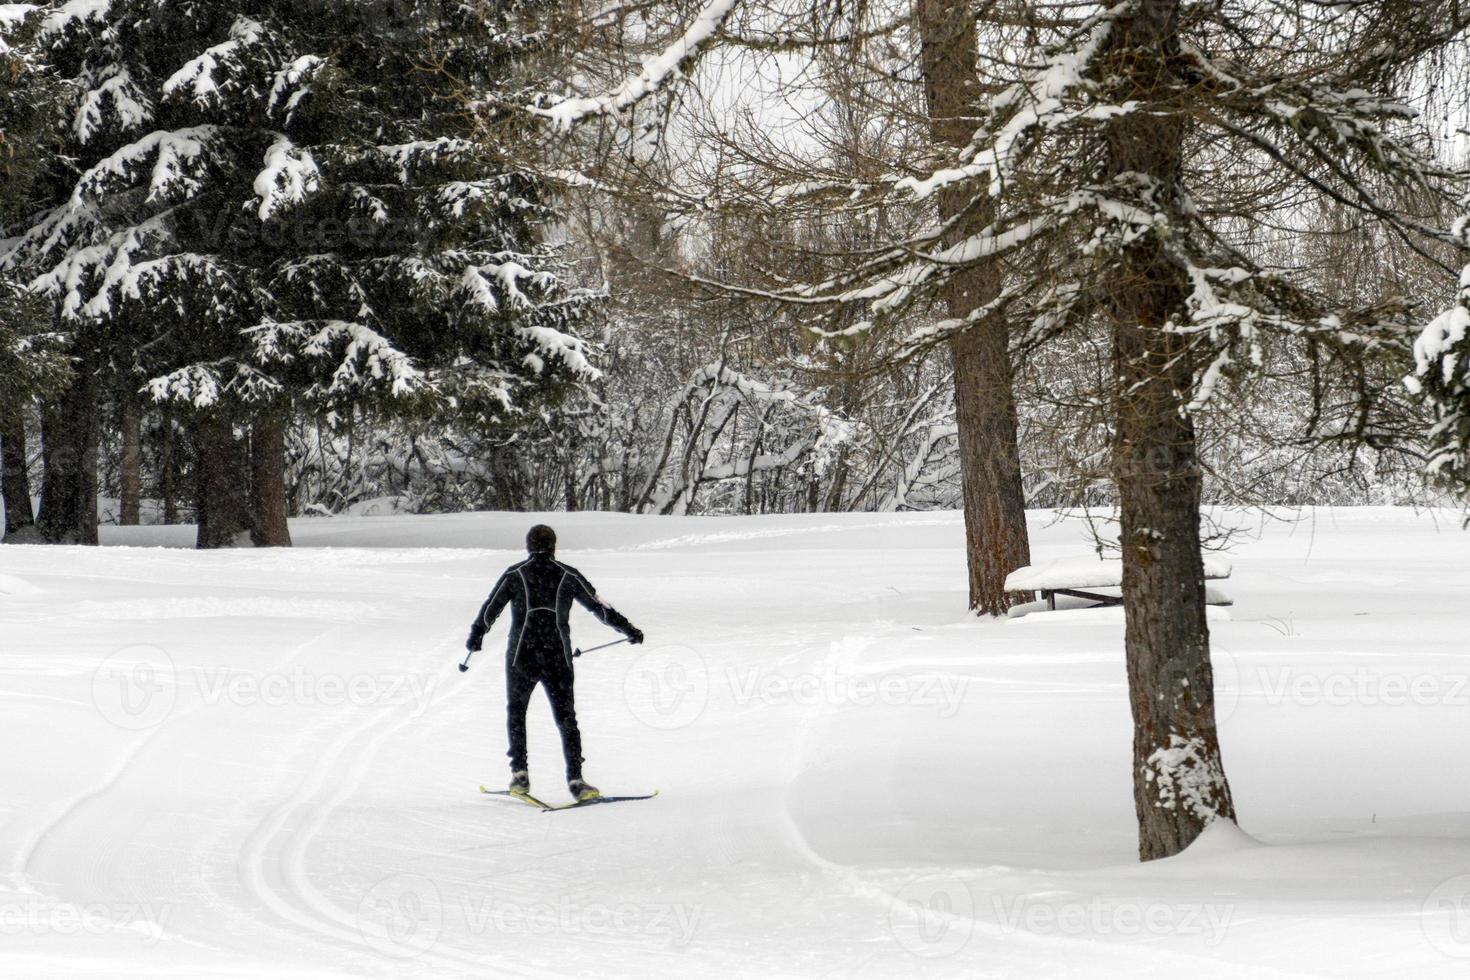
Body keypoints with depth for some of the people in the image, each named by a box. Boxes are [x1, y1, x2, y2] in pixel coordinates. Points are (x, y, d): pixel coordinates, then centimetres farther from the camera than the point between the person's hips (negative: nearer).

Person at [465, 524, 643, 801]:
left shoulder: (514, 575, 2)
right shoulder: (568, 576, 4)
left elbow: (490, 609, 5)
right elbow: (599, 606, 6)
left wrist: (475, 636, 23)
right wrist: (629, 630, 17)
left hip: (521, 657, 0)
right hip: (558, 659, 0)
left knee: (516, 712, 19)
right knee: (566, 719, 5)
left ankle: (520, 774, 11)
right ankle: (575, 780, -9)